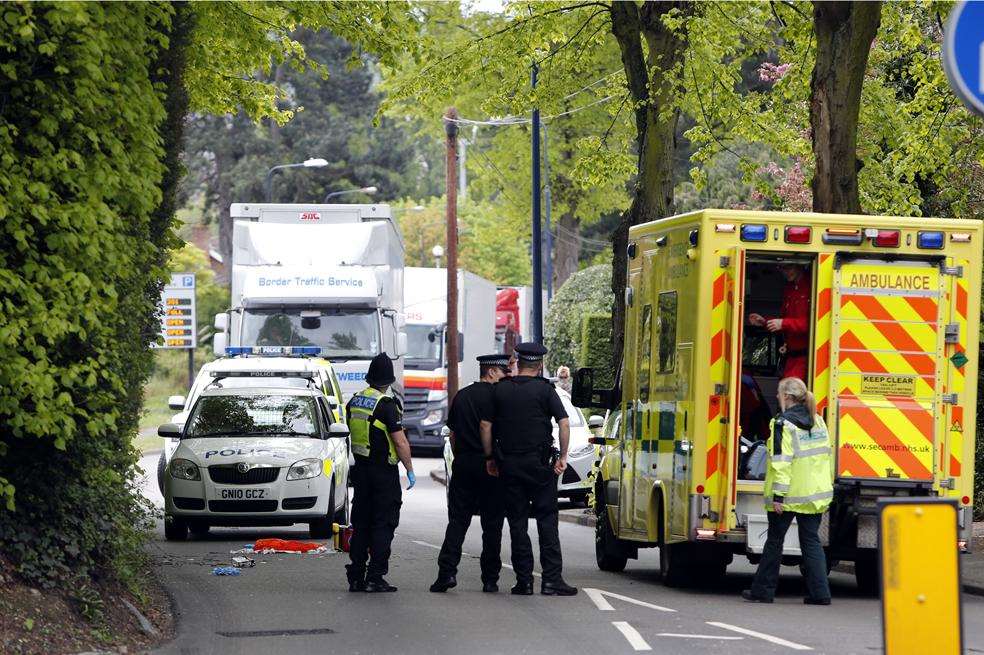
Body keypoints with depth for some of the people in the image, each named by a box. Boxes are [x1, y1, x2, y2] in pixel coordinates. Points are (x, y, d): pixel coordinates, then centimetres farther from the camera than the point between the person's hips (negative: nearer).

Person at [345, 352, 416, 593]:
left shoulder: (354, 402, 5)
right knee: (383, 525, -2)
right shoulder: (386, 405, -16)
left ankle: (356, 576, 11)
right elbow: (400, 442, -16)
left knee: (360, 524, 11)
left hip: (360, 470, 7)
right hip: (384, 472, -7)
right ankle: (375, 578, -5)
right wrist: (410, 470, -7)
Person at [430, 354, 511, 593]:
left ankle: (447, 571, -9)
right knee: (492, 524, 3)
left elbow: (453, 434, 13)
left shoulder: (461, 396, 11)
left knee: (457, 521, 5)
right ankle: (490, 578, 4)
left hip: (463, 466, 4)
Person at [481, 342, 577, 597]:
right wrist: (563, 456, -3)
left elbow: (486, 425, 4)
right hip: (540, 462, -2)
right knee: (547, 519, 1)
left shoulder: (500, 390, 5)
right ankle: (552, 579, -5)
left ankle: (524, 580, 5)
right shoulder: (544, 390, -3)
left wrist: (490, 458, 11)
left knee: (517, 521, 7)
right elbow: (564, 423, -11)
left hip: (509, 463, 2)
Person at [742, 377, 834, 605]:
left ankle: (762, 590, 14)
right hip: (815, 493, 6)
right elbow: (827, 455, 15)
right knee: (811, 541, 8)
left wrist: (778, 495, -18)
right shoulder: (818, 421, 9)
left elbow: (781, 462, -18)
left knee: (774, 541, 6)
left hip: (789, 496, -6)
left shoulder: (784, 424, -13)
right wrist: (828, 484, 24)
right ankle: (819, 592, 0)